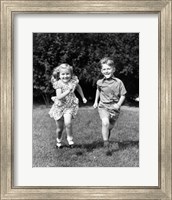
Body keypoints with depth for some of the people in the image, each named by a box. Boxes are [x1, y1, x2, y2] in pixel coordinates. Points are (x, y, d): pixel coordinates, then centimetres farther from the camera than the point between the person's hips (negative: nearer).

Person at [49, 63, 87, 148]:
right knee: (60, 128, 10)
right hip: (59, 106, -1)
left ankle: (70, 139, -2)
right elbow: (59, 97, -26)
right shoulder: (58, 84, -16)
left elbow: (78, 87, 17)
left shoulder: (73, 81, -7)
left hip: (70, 106, 1)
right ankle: (58, 141, 36)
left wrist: (83, 97, 21)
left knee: (67, 123, -25)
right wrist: (68, 90, -32)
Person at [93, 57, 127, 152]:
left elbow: (123, 95, 1)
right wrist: (96, 101, 21)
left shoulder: (118, 82, -7)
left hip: (114, 108, 0)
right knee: (105, 122, -27)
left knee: (110, 127, 11)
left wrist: (119, 104, -14)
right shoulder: (100, 82, 0)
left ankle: (107, 139, 38)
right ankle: (106, 142, -20)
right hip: (103, 106, 0)